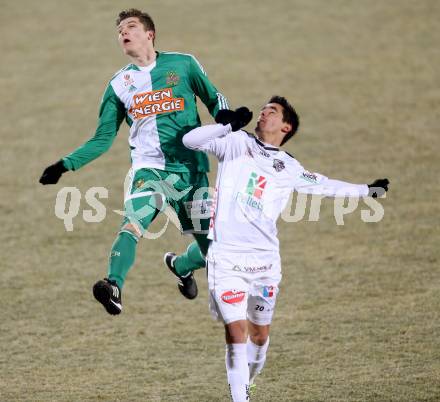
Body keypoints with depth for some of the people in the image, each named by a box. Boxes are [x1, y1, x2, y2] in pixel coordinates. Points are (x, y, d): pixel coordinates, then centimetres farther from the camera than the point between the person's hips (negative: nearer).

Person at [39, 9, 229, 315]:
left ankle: (181, 267, 35)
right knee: (133, 224, -30)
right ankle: (114, 286, -46)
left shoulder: (183, 64, 6)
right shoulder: (119, 85, 12)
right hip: (148, 169, 0)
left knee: (209, 250, 2)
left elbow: (214, 100, 13)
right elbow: (103, 139, 15)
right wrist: (65, 165, 4)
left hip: (191, 169, 0)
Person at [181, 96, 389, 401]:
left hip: (264, 260, 3)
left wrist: (367, 191, 30)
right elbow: (191, 141, -2)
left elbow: (324, 185, 28)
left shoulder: (289, 169, 14)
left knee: (260, 334, 9)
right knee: (236, 332, -11)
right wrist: (229, 124, -12)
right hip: (226, 258, -3)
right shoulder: (237, 143, 8)